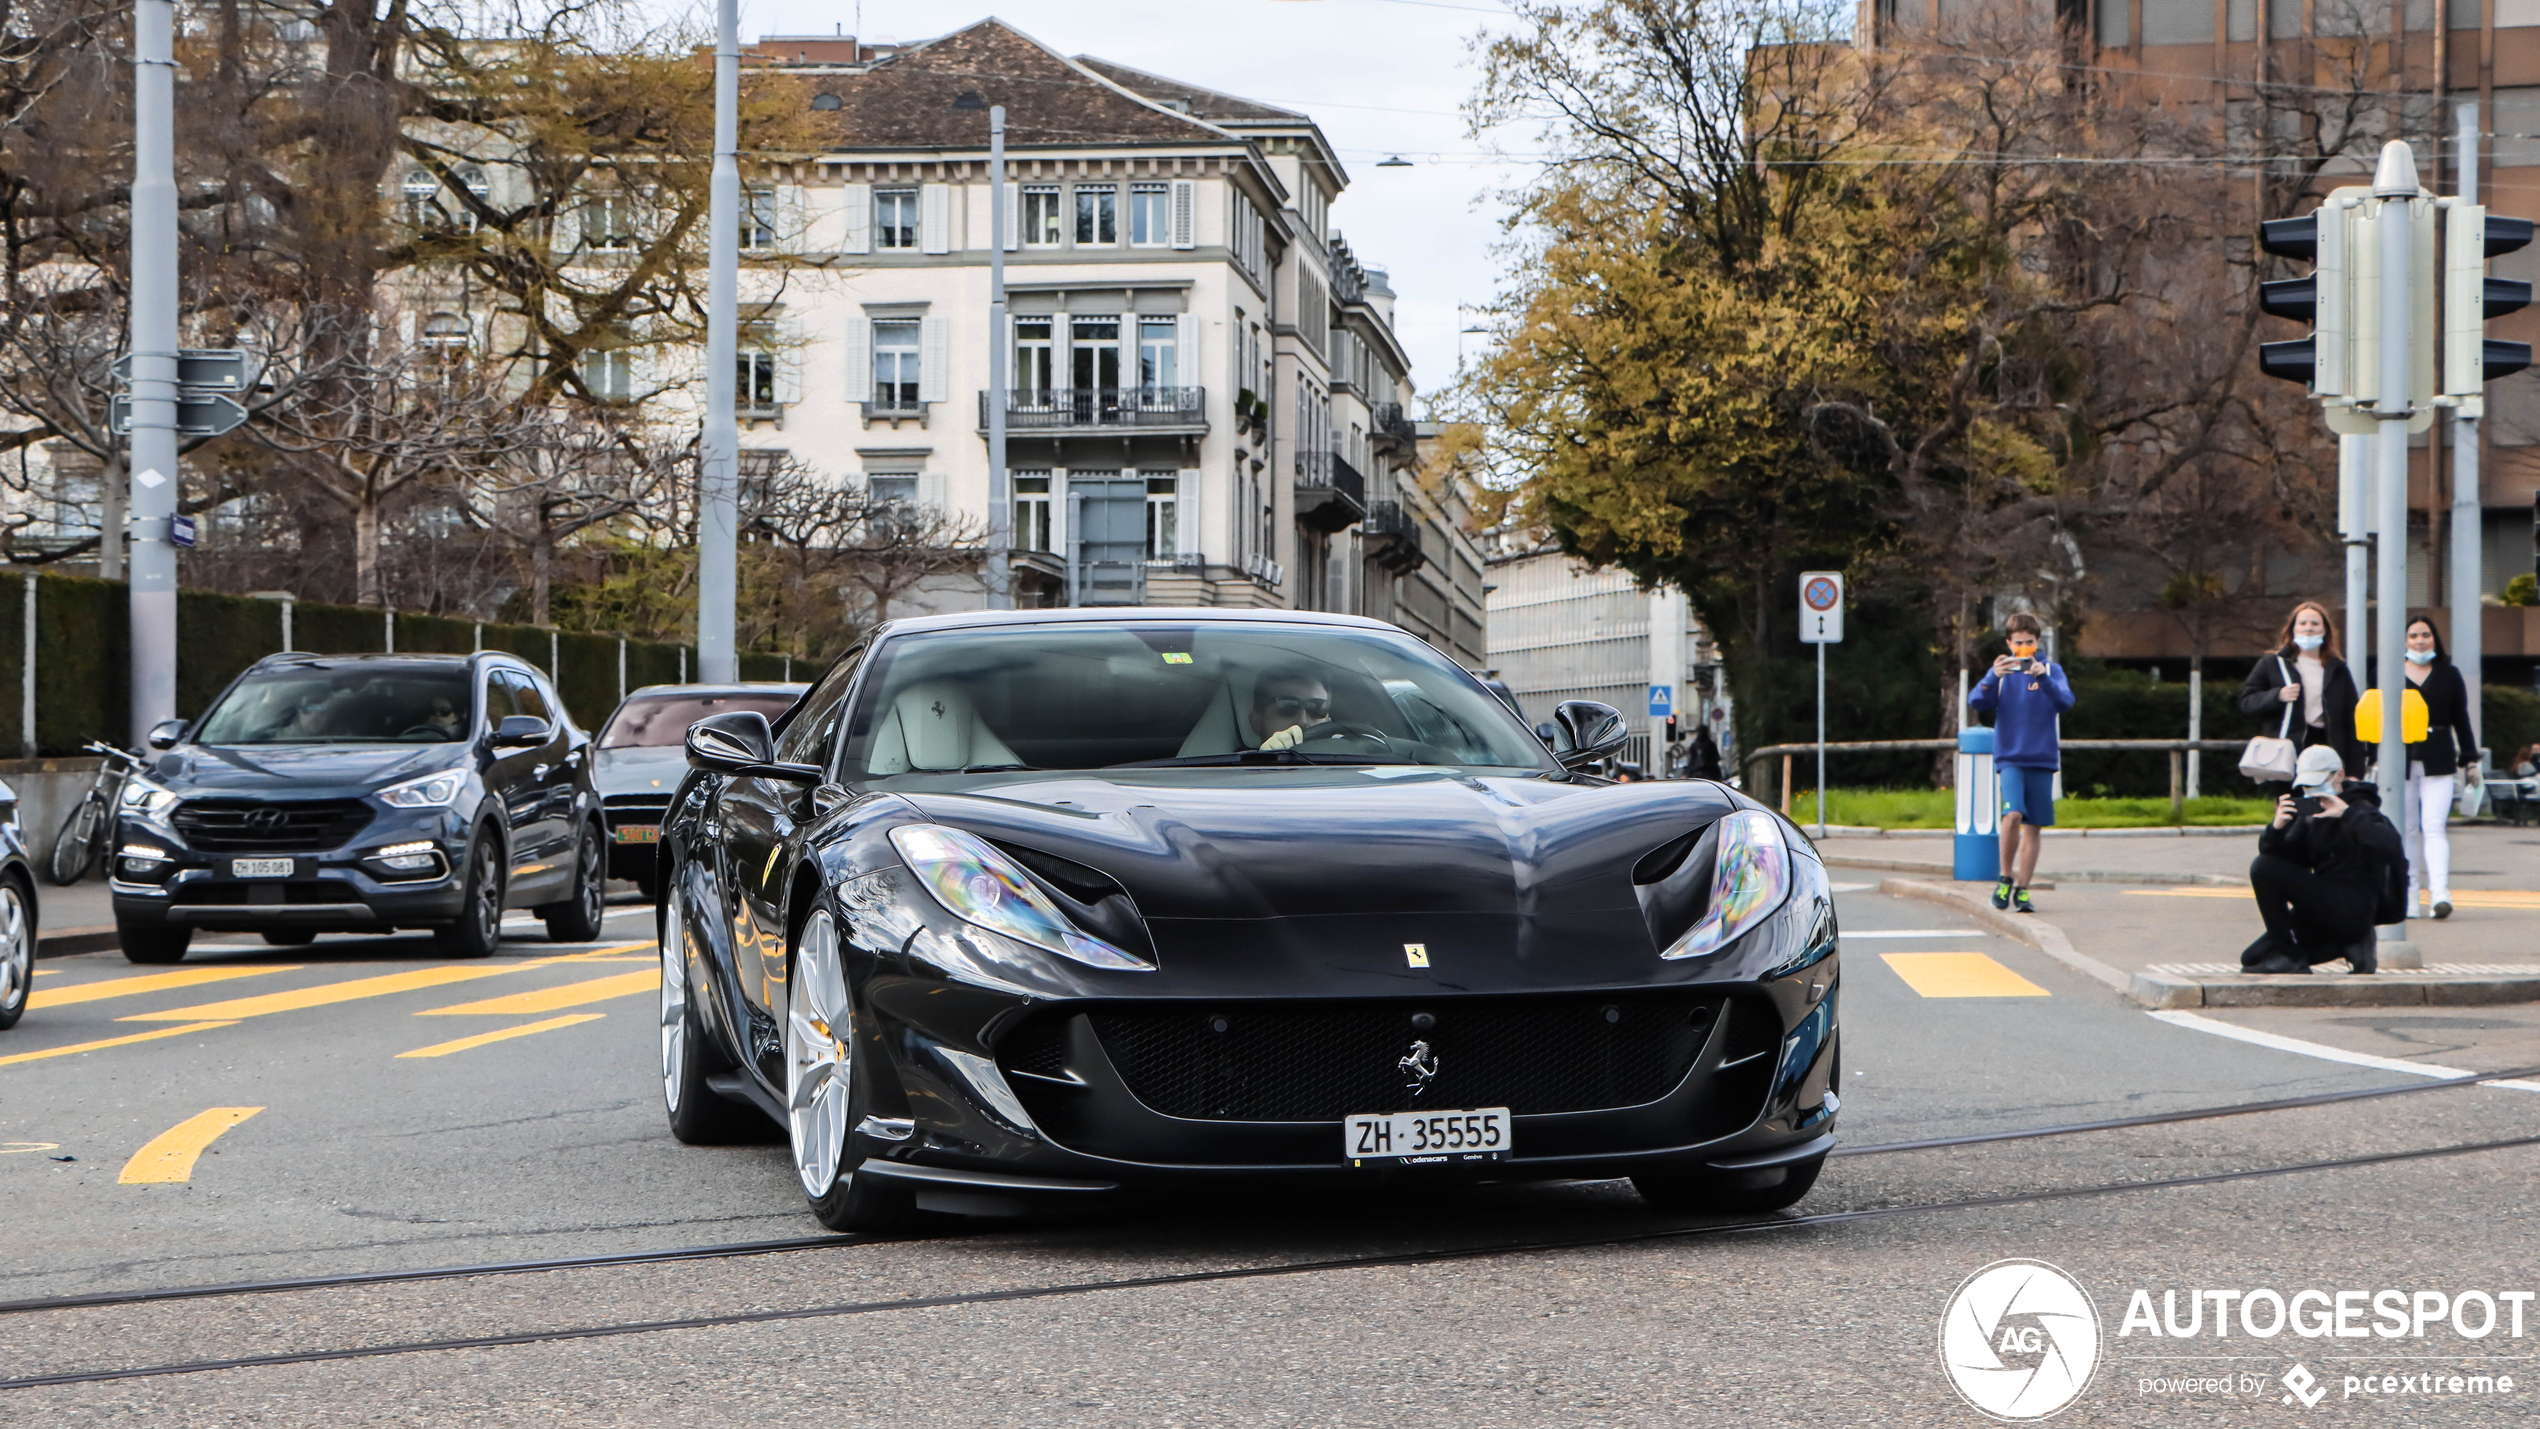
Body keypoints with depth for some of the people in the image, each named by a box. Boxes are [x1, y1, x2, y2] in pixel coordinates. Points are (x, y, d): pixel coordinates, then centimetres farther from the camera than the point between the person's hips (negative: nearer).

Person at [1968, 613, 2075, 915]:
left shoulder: (2051, 670, 5)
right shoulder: (2001, 672, 5)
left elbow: (2065, 702, -11)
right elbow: (1976, 702, -8)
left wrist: (2043, 677, -27)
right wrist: (1994, 677, -26)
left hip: (2042, 759, 1)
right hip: (2010, 757, -1)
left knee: (2032, 827, 3)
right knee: (2013, 814, -20)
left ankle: (2022, 889, 12)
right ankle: (2006, 878, -4)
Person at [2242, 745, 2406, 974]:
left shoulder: (2360, 808, -7)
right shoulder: (2310, 813, 14)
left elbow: (2390, 849, -27)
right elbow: (2271, 854, 4)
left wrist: (2347, 813, -28)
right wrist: (2276, 828, -17)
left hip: (2352, 908, -9)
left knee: (2263, 869, -21)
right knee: (2252, 959, 5)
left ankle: (2290, 956, -12)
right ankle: (2348, 945, 7)